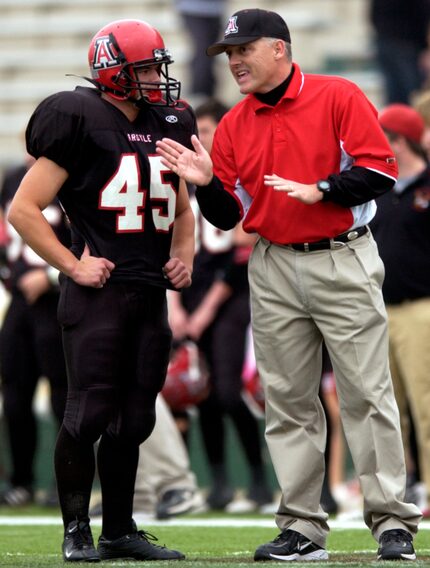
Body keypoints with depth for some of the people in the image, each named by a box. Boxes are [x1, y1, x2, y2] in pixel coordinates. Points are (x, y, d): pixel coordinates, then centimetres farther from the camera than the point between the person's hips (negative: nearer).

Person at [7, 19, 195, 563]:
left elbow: (181, 210, 29)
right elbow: (23, 210, -8)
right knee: (89, 413, -7)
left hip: (150, 294, 7)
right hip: (97, 290, -7)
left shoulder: (165, 127, 13)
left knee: (133, 418, 9)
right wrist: (72, 265, -11)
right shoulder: (81, 122, -8)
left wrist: (183, 256, 11)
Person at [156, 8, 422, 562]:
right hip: (274, 271, 5)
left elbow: (379, 171, -10)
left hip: (343, 262, -5)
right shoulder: (234, 125, 9)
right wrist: (206, 183, -9)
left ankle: (392, 522, -2)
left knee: (366, 393, -5)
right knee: (288, 402, 5)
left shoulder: (339, 98, -4)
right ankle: (302, 530, 9)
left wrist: (319, 191, -20)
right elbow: (227, 216, 10)